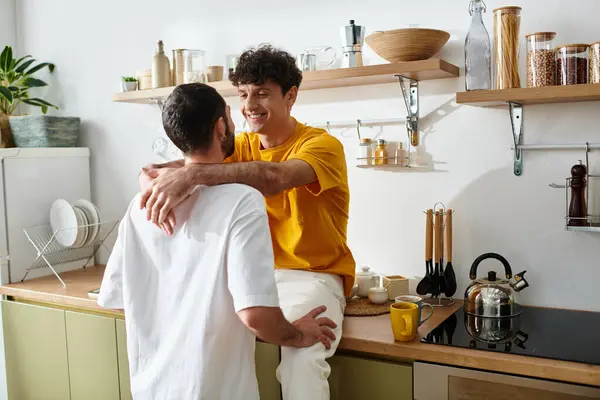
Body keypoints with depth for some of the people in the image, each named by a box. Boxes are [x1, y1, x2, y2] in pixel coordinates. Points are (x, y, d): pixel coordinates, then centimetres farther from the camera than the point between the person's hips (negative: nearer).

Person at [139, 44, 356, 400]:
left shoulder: (322, 144, -11)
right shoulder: (242, 146, 7)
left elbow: (275, 177, -33)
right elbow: (183, 164, -7)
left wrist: (192, 176, -44)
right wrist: (153, 178, -31)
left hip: (313, 276, -5)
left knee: (302, 361, -31)